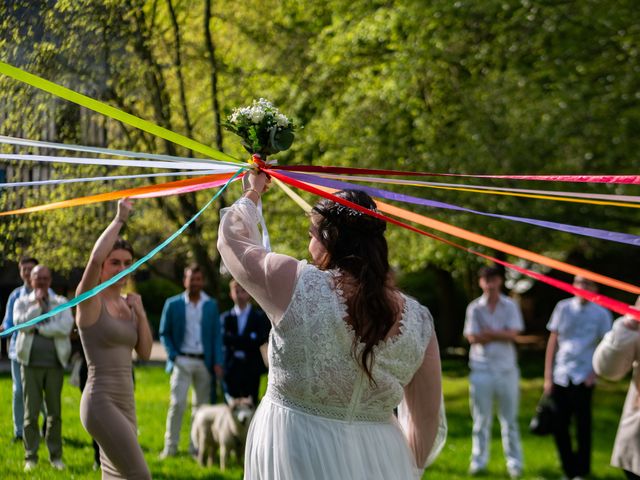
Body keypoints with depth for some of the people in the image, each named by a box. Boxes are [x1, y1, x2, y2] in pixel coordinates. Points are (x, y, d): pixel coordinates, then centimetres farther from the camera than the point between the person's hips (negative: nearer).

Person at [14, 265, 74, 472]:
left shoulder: (61, 303, 8)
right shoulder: (22, 302, 9)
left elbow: (66, 327, -10)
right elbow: (22, 323, -11)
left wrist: (38, 328, -10)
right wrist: (38, 304, -9)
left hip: (55, 363, 0)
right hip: (31, 364, 0)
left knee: (54, 412, 3)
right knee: (31, 412, -1)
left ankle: (55, 456, 12)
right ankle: (30, 457, 7)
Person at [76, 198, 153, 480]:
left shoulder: (127, 305, 13)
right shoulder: (90, 301, -7)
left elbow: (145, 353, 11)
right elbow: (95, 258, -27)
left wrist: (141, 314, 0)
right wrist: (120, 219, -19)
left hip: (125, 402, 8)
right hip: (101, 401, -8)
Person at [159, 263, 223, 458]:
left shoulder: (211, 305, 8)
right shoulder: (172, 304, 3)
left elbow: (216, 335, 8)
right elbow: (164, 333, 6)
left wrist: (217, 362, -2)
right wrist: (173, 355, -7)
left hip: (204, 362, 2)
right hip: (182, 361, -2)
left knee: (200, 405, 6)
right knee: (177, 403, -11)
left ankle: (196, 446, 12)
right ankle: (170, 446, -5)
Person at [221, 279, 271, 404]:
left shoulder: (260, 317, 6)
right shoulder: (226, 317, 10)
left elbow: (261, 342, -6)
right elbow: (225, 339, -3)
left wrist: (236, 343, -8)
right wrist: (248, 341, -12)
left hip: (251, 370, -1)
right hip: (231, 369, 1)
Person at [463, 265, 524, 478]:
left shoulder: (510, 306, 3)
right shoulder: (474, 308, 2)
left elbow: (512, 334, -9)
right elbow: (473, 338, -7)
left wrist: (488, 333, -10)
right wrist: (500, 335, -8)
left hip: (506, 368, 0)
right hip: (481, 369, 0)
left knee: (509, 418, 6)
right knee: (481, 419, 7)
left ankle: (514, 462, 13)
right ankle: (479, 461, 16)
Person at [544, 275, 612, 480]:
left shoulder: (601, 314, -1)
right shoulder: (563, 308, 4)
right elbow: (552, 342, 7)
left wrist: (595, 372, -9)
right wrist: (548, 376, 4)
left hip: (583, 378, -2)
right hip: (560, 377, 2)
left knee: (583, 427, 3)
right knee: (558, 426, 4)